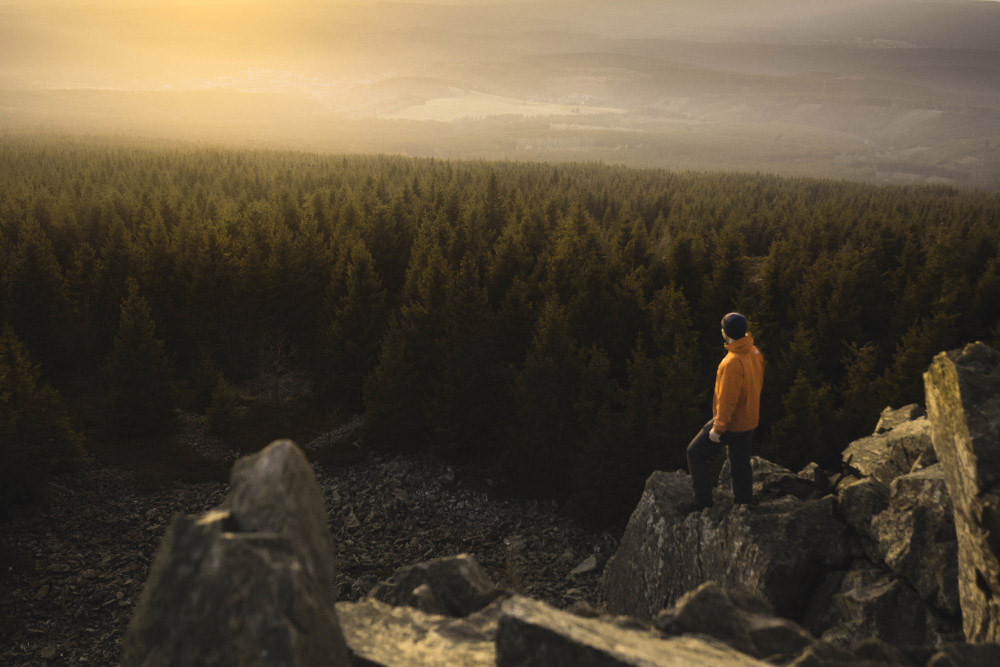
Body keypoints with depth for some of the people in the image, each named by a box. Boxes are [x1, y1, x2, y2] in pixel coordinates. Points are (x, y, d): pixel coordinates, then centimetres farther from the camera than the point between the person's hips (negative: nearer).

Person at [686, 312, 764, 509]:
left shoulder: (733, 362, -30)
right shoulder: (755, 353, -2)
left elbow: (727, 399, -27)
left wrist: (718, 428, -19)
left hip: (731, 422, -8)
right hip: (749, 421, 8)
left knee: (696, 453, 8)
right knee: (741, 463, 20)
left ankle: (703, 501, 11)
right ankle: (744, 503, 30)